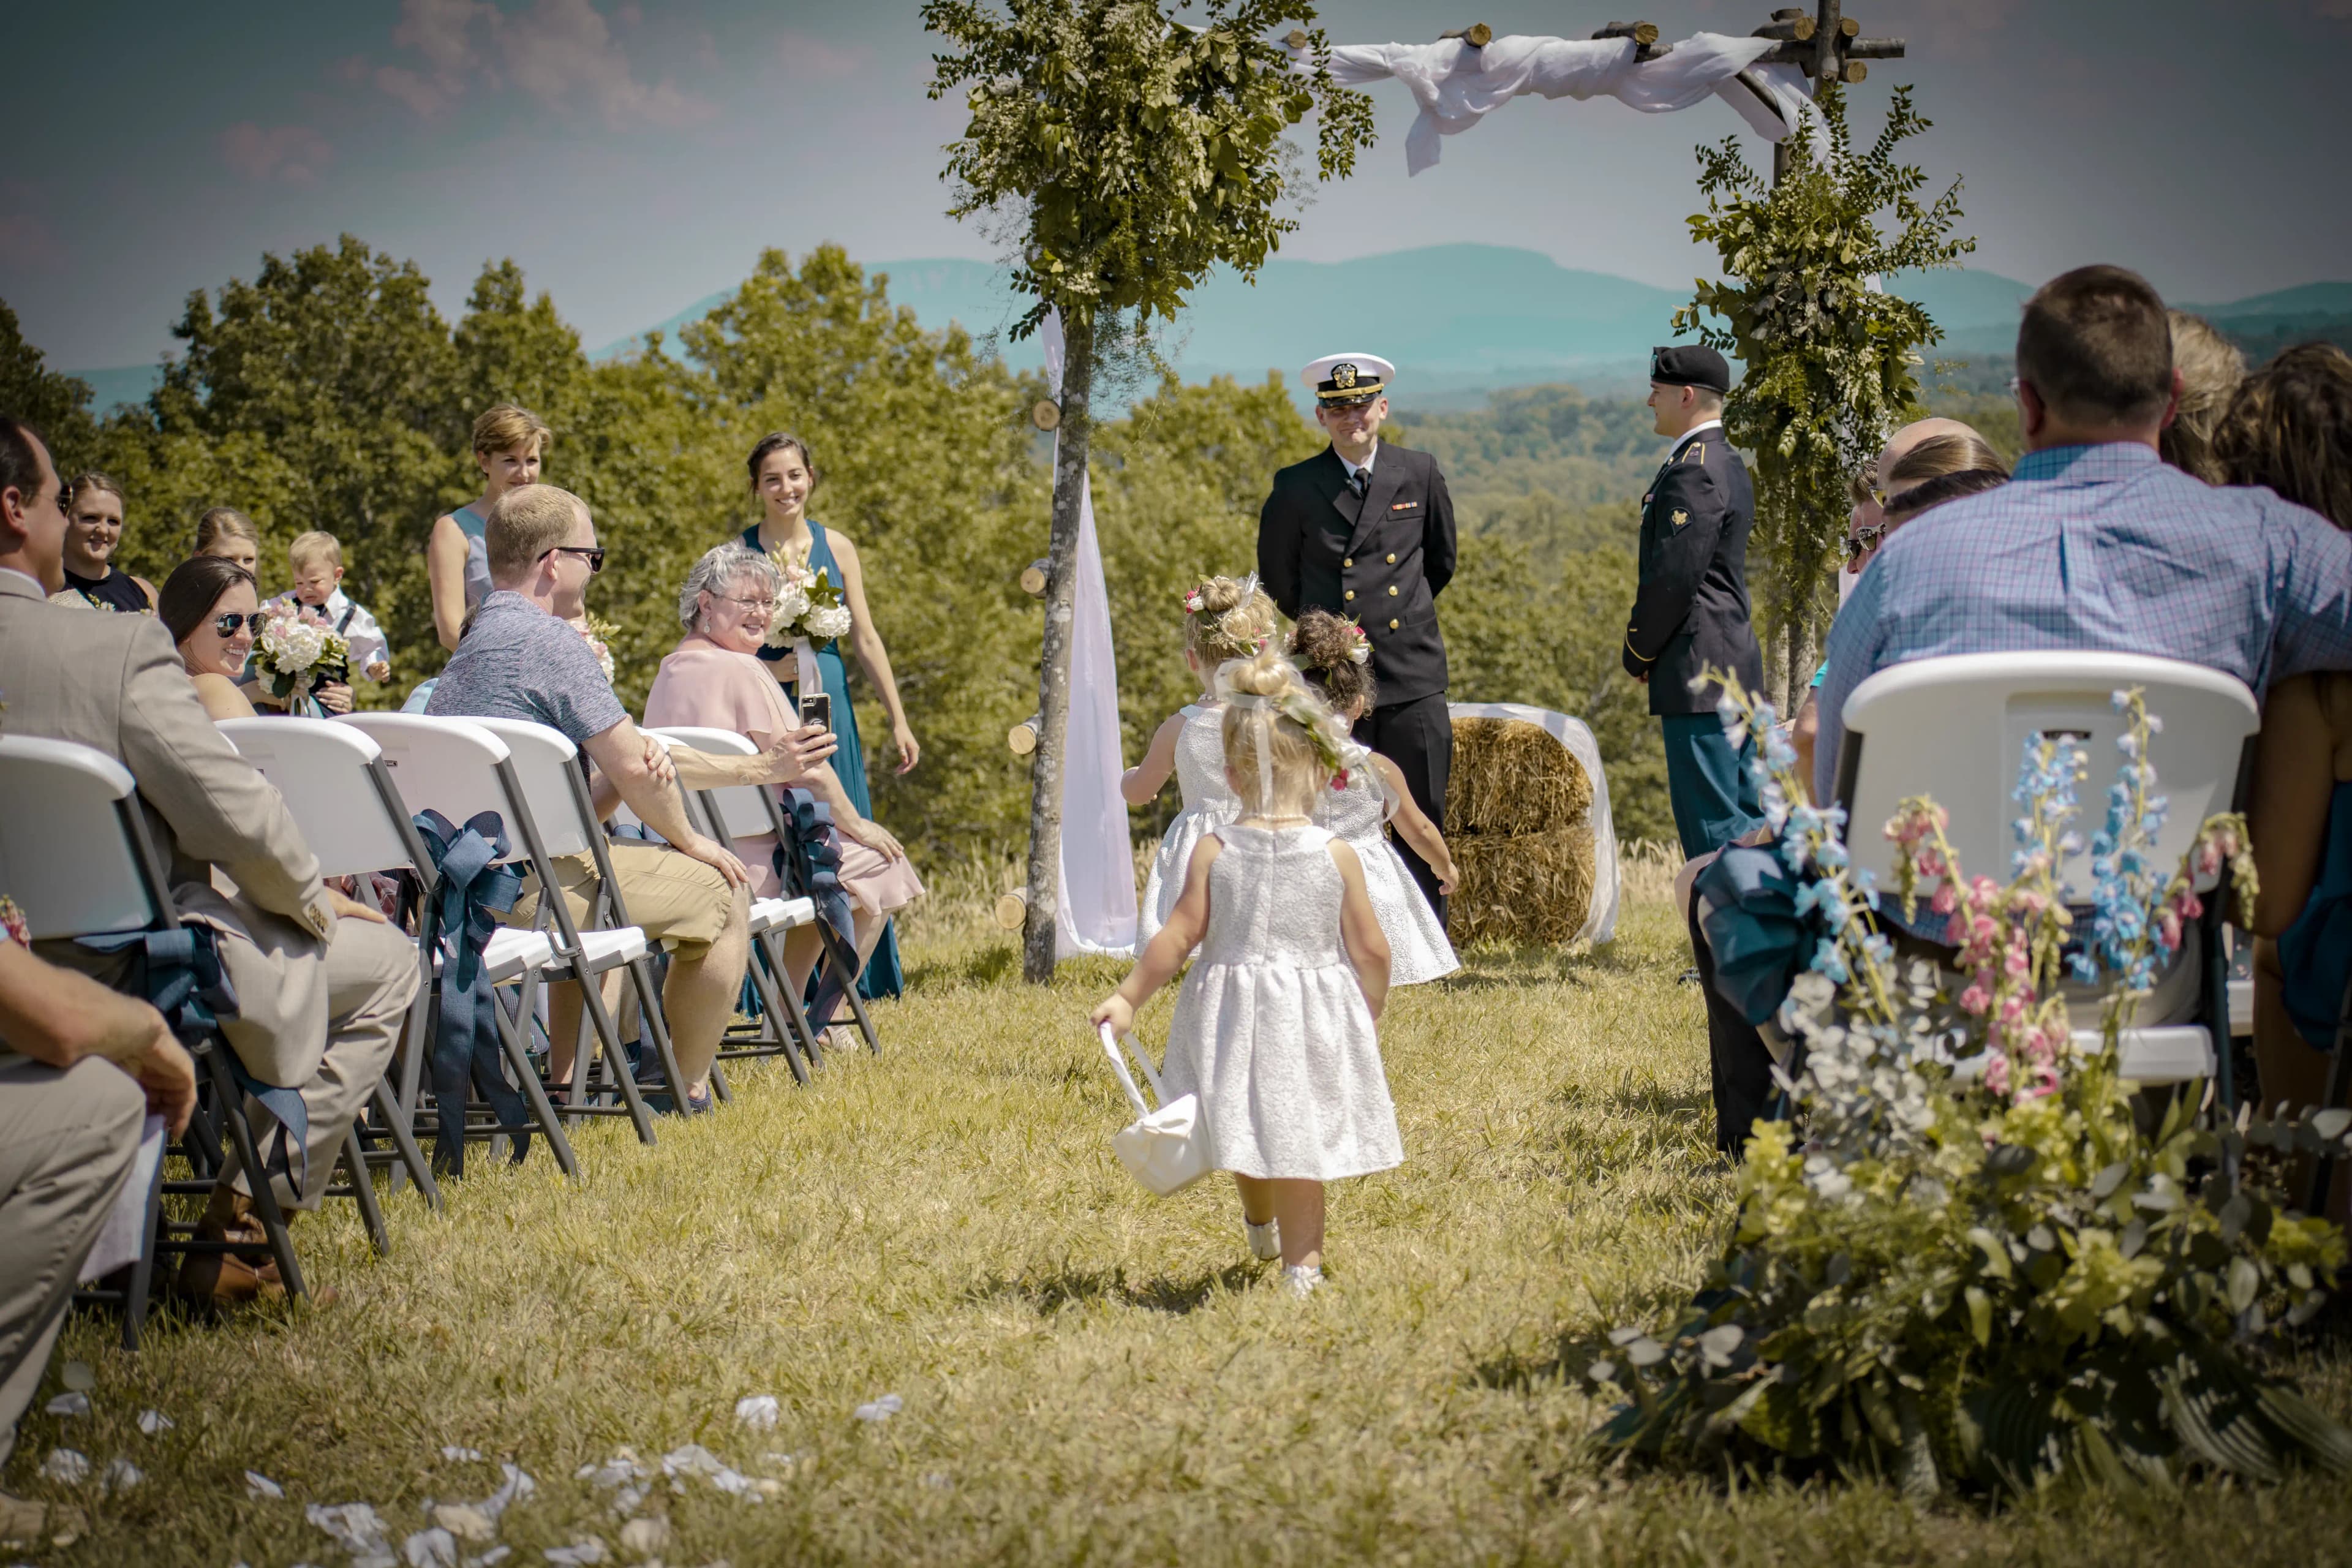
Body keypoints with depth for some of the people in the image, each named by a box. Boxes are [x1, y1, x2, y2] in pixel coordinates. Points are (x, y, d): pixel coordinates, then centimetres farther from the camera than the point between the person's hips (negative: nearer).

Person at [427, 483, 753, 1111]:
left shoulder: (469, 644, 18)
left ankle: (564, 1082, 37)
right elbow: (633, 769, -14)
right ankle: (690, 1092, 13)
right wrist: (689, 840, 4)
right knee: (720, 890, 4)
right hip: (531, 881, -10)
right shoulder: (550, 640, -13)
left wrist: (634, 761, -1)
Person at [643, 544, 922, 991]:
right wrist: (856, 824, -3)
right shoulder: (742, 670, -19)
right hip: (749, 860, -10)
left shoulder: (669, 671, 10)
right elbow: (808, 772, -18)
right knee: (877, 862, 8)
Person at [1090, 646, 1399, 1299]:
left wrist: (1128, 997, 2)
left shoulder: (1213, 852, -9)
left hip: (1234, 1013, 1)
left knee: (1251, 1128, 20)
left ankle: (1260, 1223, 44)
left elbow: (1179, 938, -8)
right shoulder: (1337, 855, -9)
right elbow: (1370, 949, -5)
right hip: (1315, 1020, -1)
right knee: (1297, 1147, 6)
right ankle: (1301, 1266, 8)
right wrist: (1372, 1012, 12)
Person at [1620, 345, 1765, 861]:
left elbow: (1674, 577, -19)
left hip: (1698, 665, -11)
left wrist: (1638, 653, -6)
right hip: (1736, 662, 11)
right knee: (1748, 819, 13)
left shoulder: (1693, 470, -16)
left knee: (1713, 826, -9)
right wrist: (1649, 650, 17)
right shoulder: (1725, 461, 17)